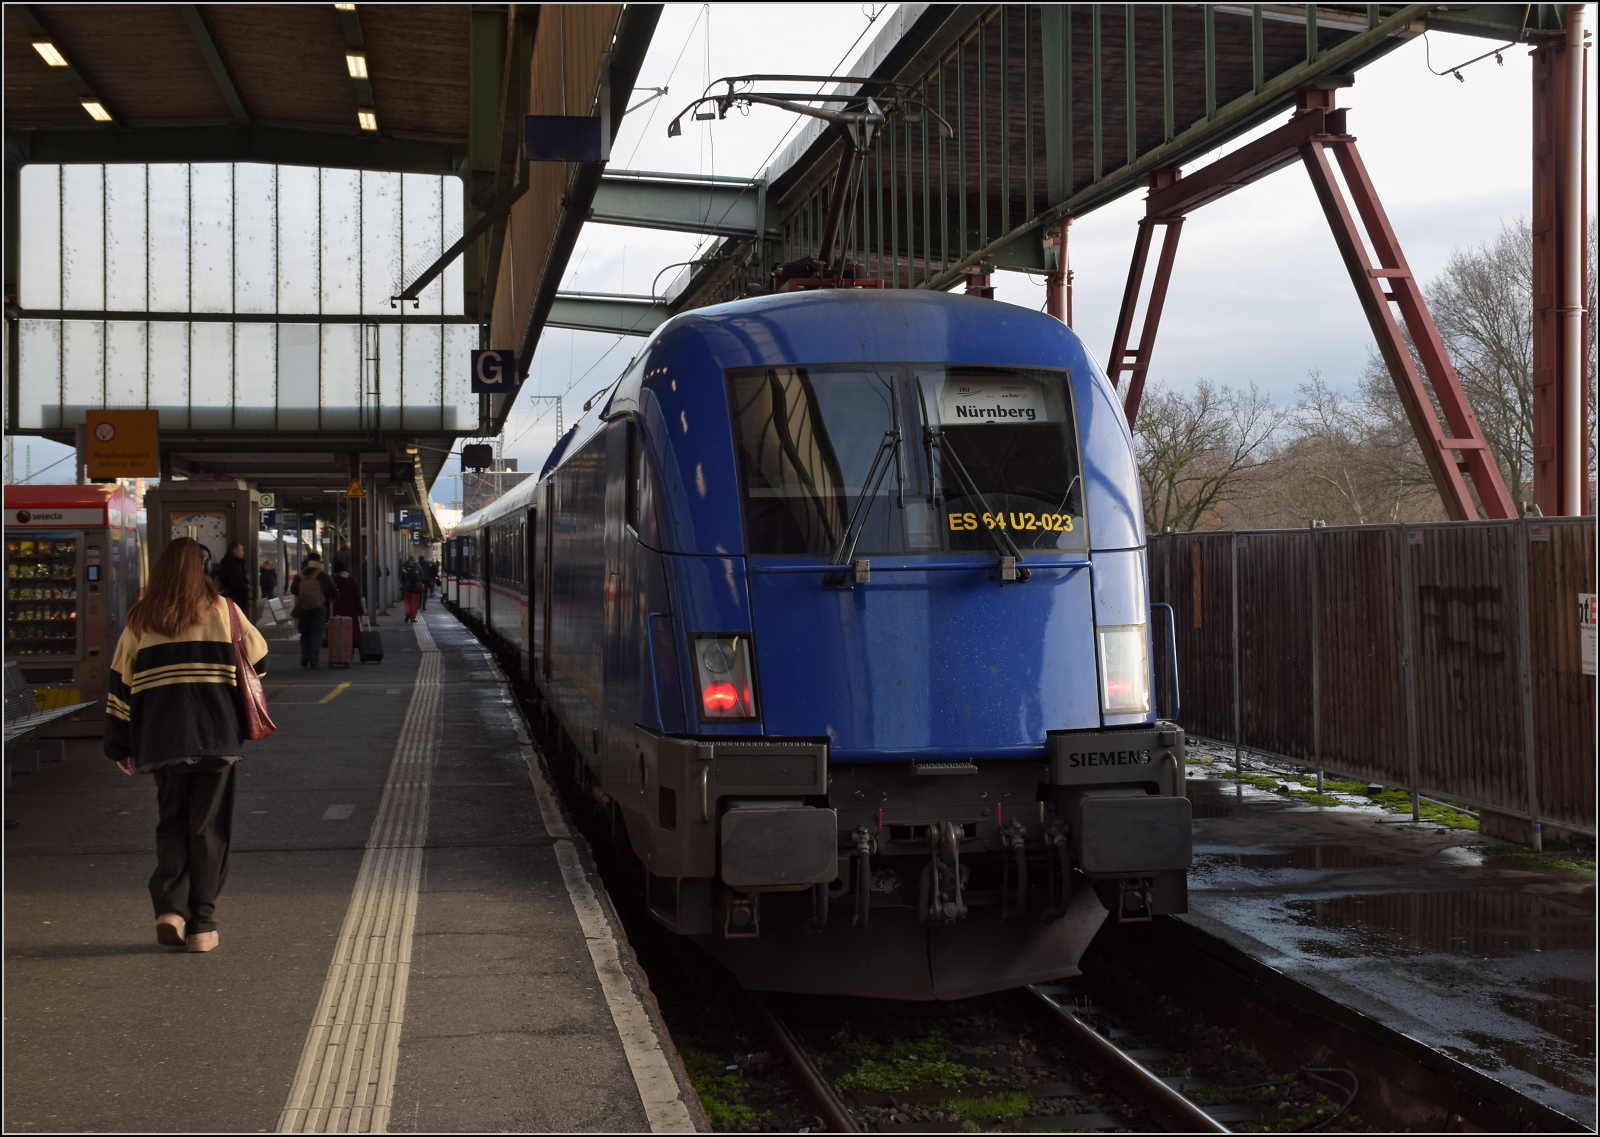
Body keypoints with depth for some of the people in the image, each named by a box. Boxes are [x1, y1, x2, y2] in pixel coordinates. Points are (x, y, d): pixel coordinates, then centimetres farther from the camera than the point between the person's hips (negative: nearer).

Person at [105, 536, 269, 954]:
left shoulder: (140, 619, 6)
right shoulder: (222, 609, 1)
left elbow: (120, 682, 7)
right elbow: (258, 657, 9)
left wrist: (120, 746, 13)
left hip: (161, 741, 2)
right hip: (217, 737, -2)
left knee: (172, 824, 14)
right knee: (209, 829, 5)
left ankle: (170, 908, -4)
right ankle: (201, 924, 4)